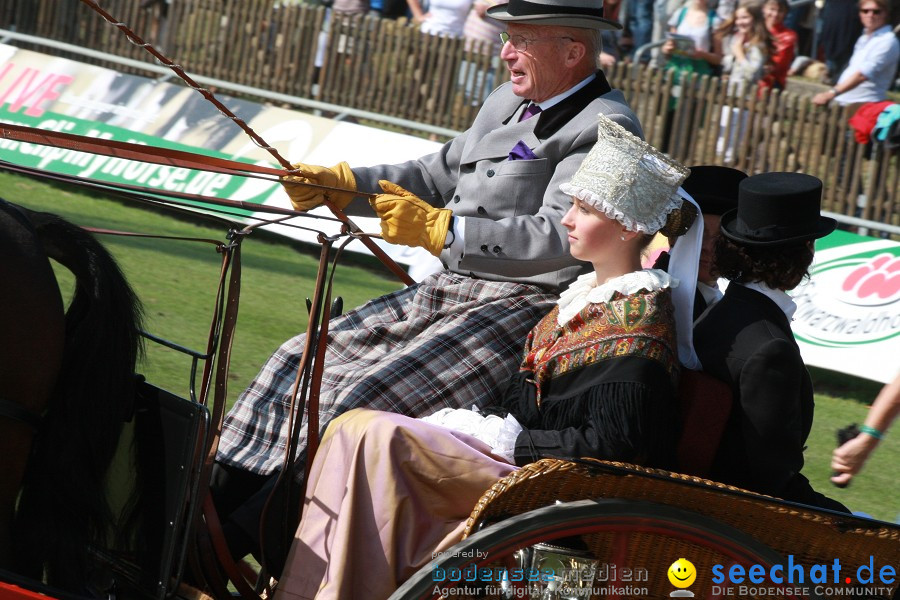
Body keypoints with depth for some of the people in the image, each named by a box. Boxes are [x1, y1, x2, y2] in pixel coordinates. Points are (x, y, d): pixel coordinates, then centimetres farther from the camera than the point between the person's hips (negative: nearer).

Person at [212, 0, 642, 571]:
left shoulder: (606, 127, -13)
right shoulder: (509, 101, 17)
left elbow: (559, 240, -23)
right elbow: (436, 175, 25)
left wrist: (440, 229, -23)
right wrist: (339, 183, 13)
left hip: (521, 308, -10)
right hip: (451, 290, 10)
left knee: (360, 397, -22)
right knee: (299, 361, 6)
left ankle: (242, 535, -18)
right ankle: (213, 498, 9)